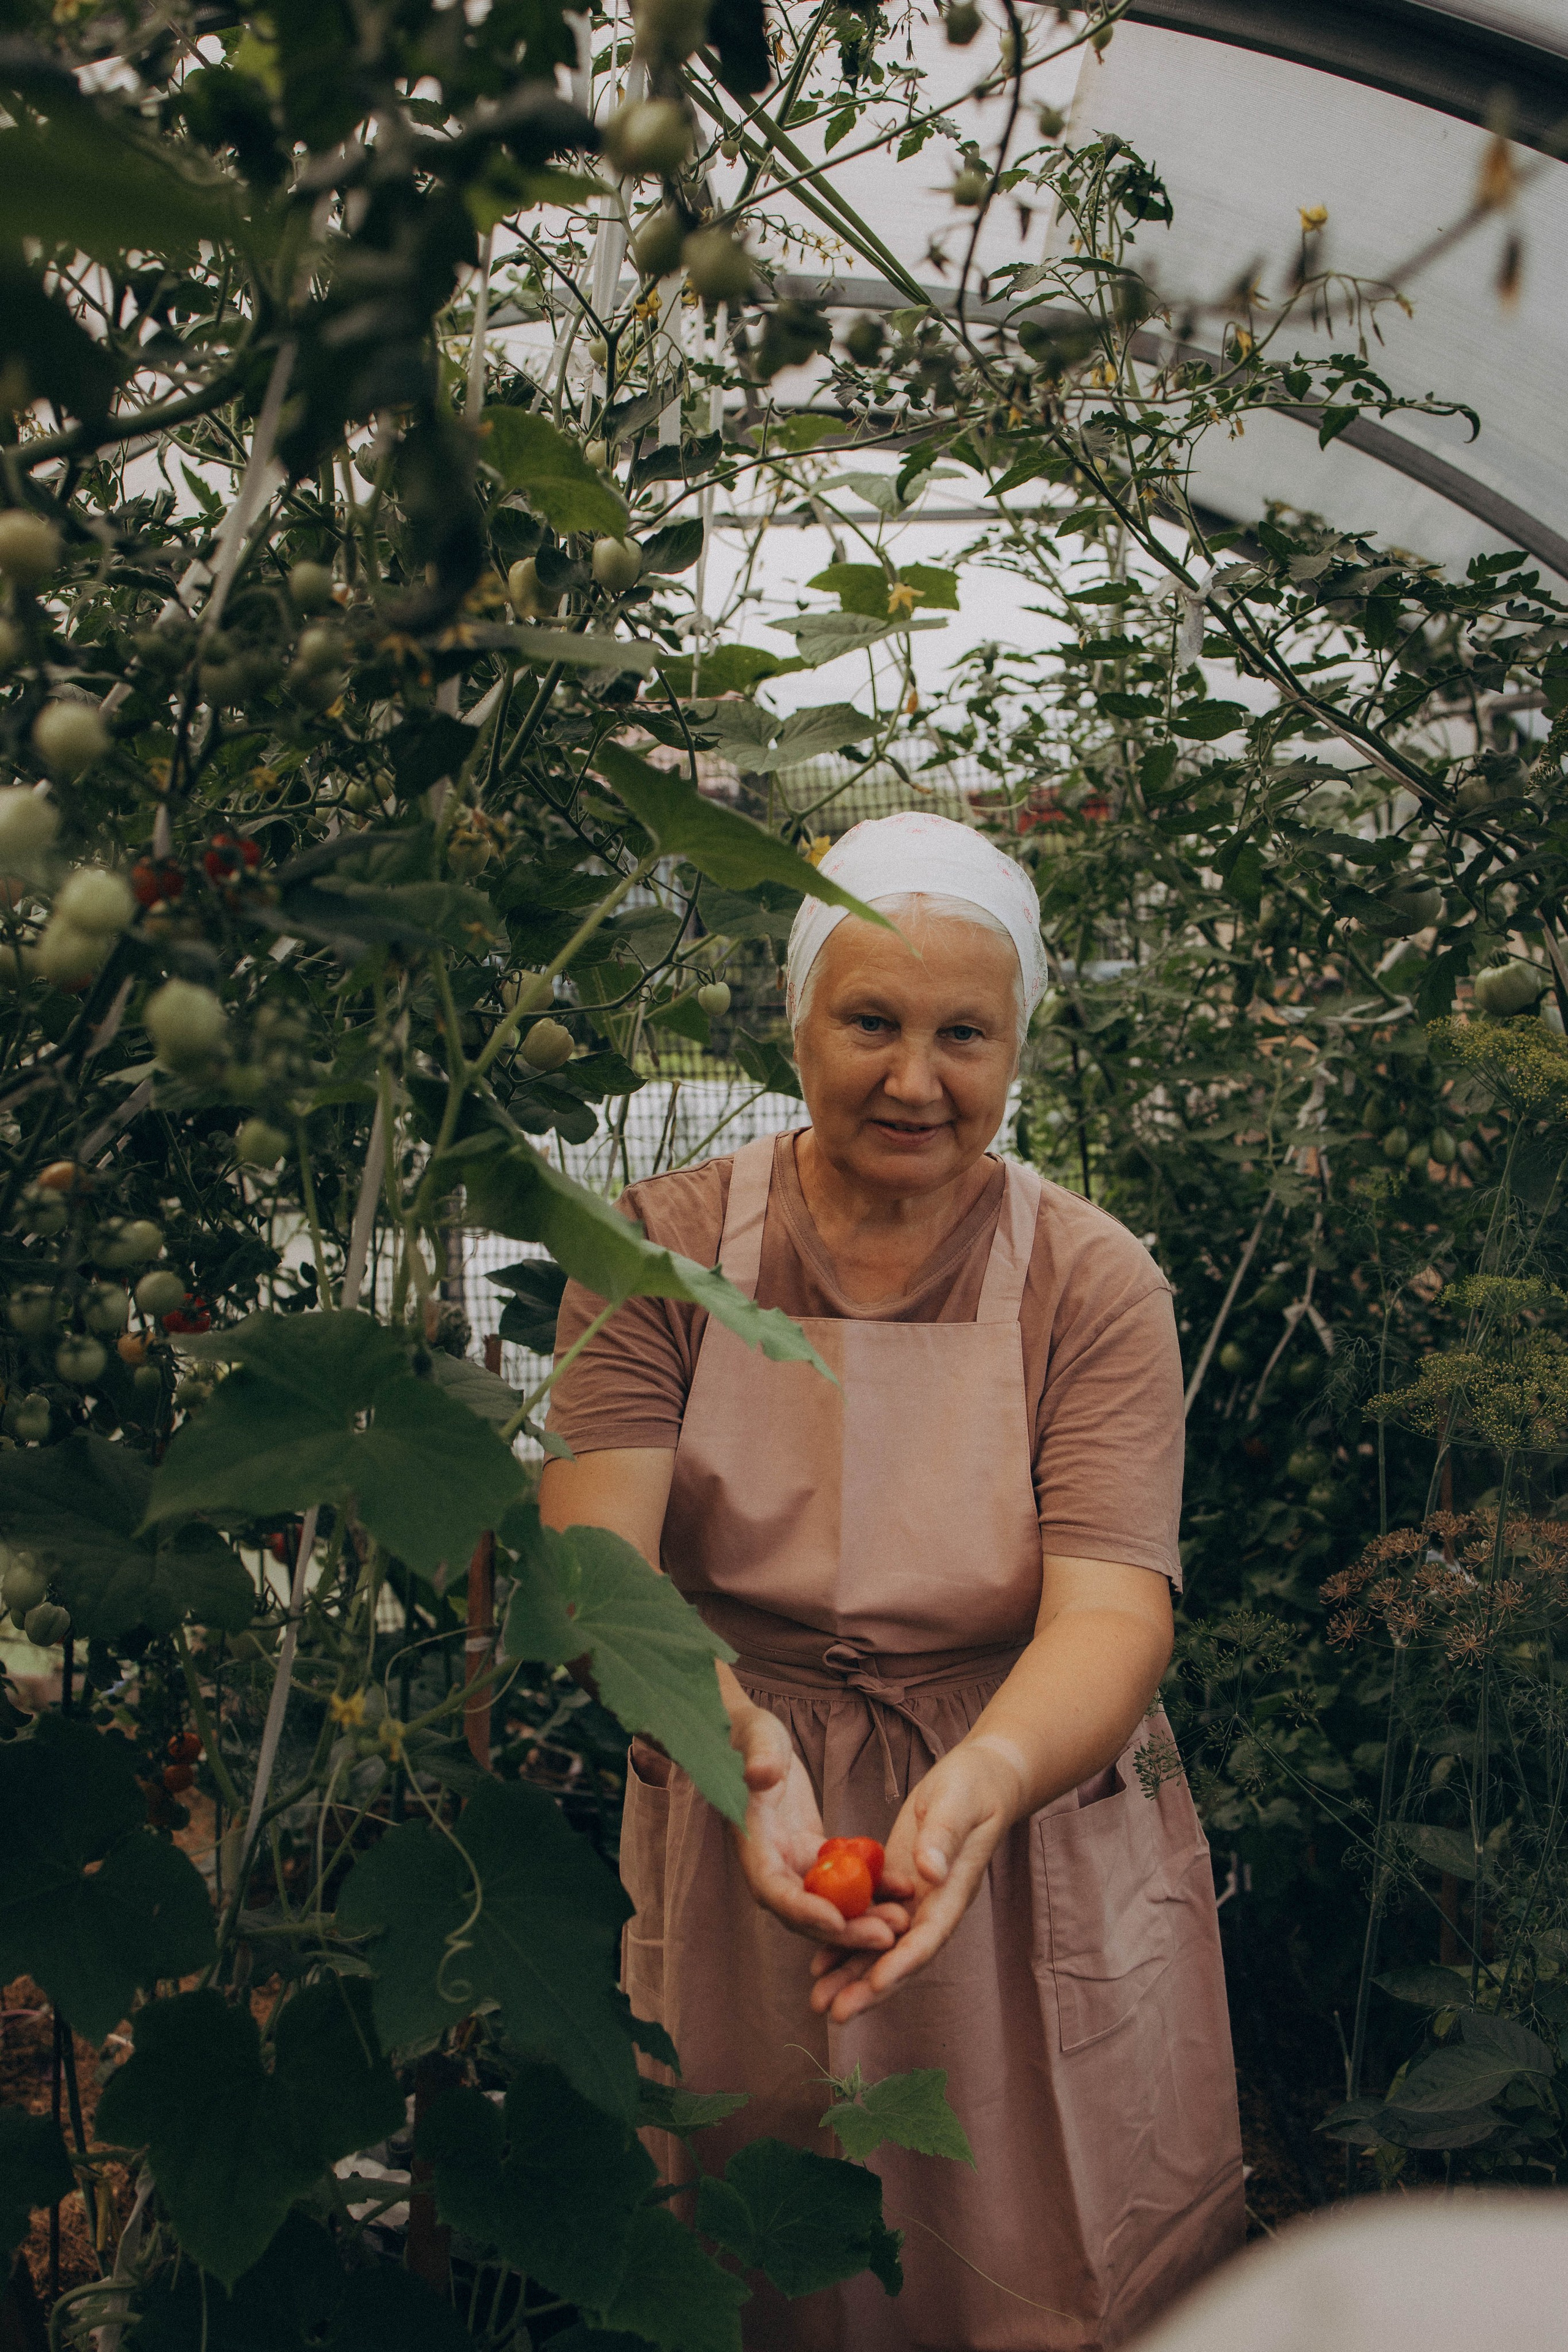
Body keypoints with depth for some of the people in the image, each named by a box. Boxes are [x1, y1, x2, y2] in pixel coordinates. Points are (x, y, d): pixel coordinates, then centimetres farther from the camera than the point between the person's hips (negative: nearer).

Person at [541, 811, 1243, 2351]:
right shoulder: (665, 1247, -4)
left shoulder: (1094, 1285, -6)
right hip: (730, 1871, 1)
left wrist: (979, 1782, -38)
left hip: (1034, 1861, 0)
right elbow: (594, 1553, -16)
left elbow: (1111, 1612, -17)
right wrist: (745, 1742, -35)